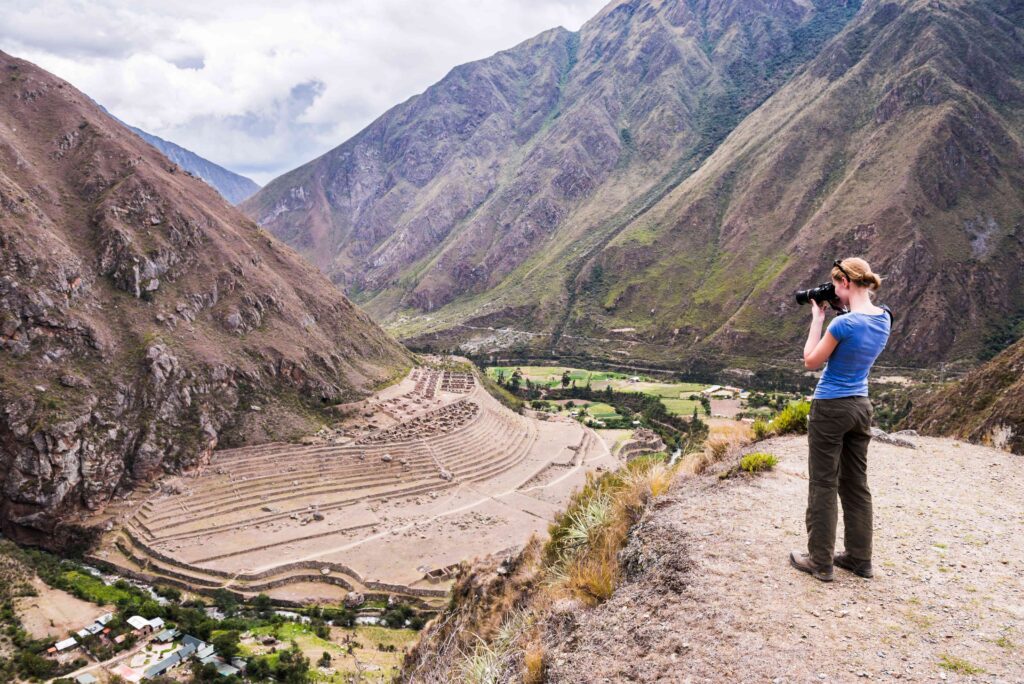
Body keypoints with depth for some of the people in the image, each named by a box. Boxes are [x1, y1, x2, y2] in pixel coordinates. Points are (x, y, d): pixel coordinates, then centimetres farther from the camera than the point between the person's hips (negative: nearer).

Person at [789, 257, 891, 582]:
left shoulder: (844, 323, -22)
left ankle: (821, 562, 10)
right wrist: (841, 311, 9)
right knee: (856, 484, 15)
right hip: (861, 406, 8)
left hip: (830, 409, -8)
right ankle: (860, 558, 23)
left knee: (823, 486, 2)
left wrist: (817, 318, -5)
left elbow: (811, 361, -9)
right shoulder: (884, 318, 2)